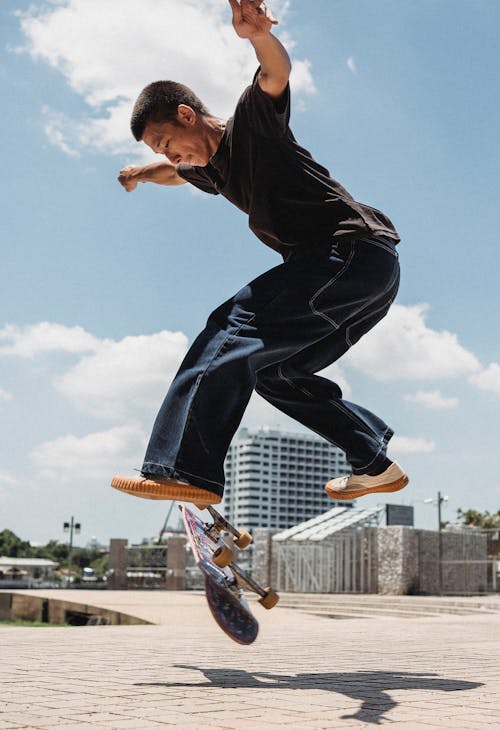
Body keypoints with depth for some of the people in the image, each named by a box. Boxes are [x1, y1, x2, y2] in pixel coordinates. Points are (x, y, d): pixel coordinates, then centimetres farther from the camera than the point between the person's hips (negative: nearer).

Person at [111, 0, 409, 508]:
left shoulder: (251, 123, -3)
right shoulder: (214, 169, 22)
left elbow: (276, 73, -28)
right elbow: (177, 172, 49)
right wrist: (143, 173, 40)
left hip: (356, 249, -10)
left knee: (237, 325, -21)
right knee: (272, 370, 15)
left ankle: (186, 469, -30)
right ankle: (376, 465, 16)